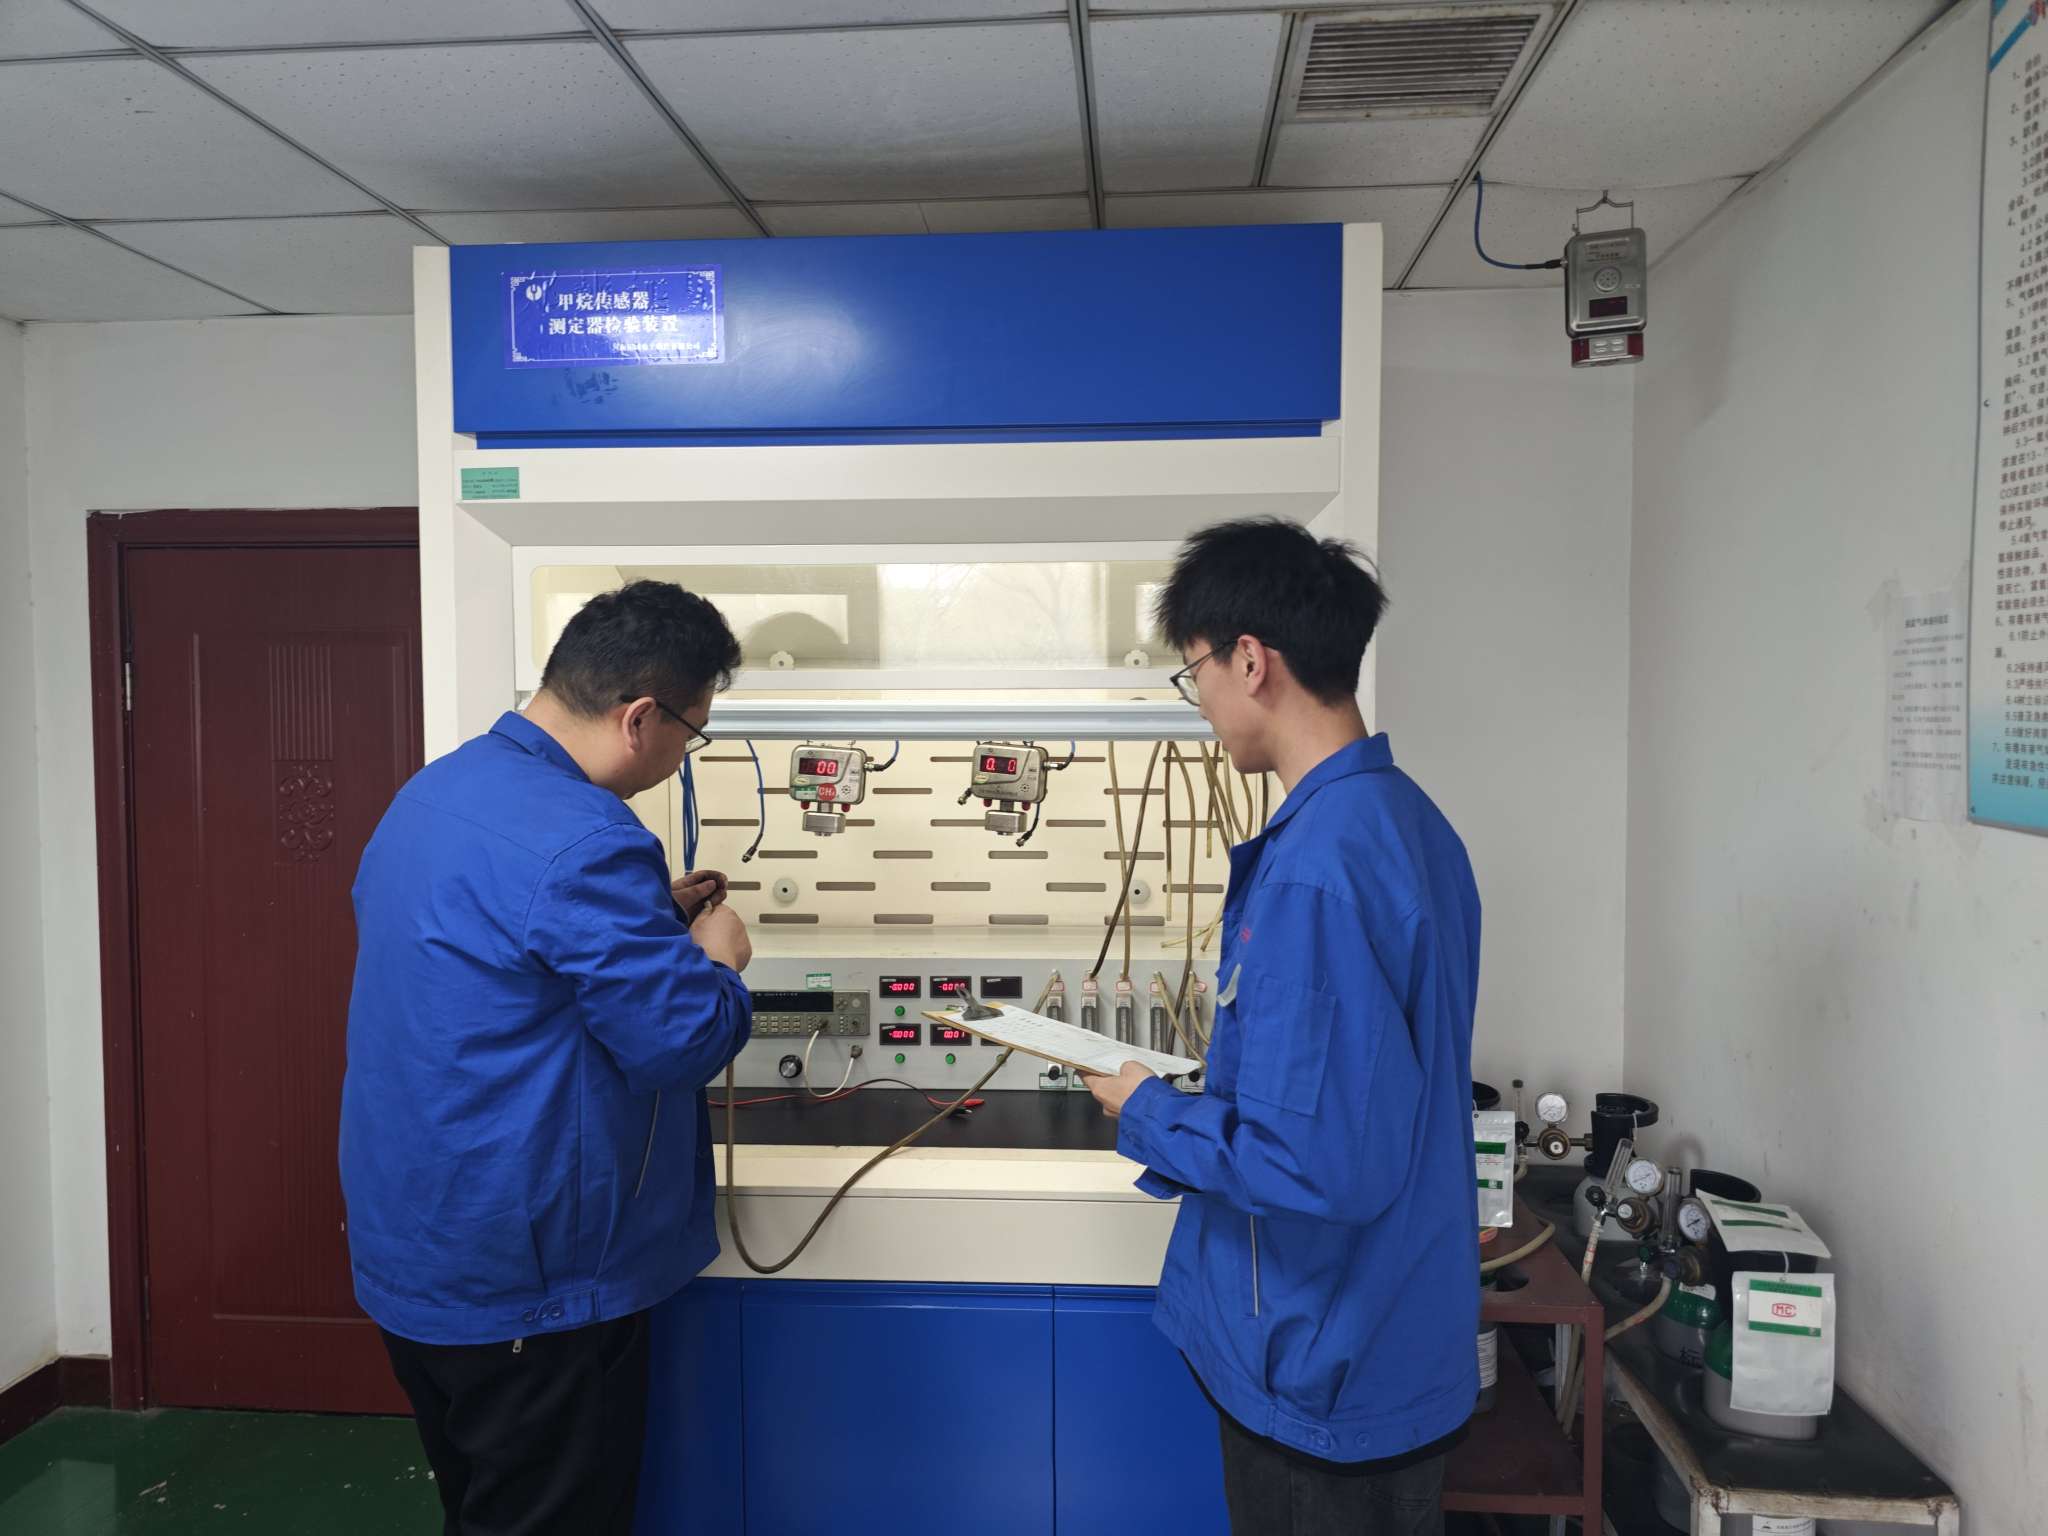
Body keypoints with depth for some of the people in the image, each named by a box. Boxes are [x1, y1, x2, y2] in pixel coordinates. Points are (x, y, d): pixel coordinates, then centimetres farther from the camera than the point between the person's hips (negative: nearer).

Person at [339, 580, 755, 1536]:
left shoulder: (435, 790, 5)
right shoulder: (583, 841, -26)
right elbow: (685, 1041, -24)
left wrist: (649, 916, 11)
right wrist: (716, 958, -4)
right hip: (529, 1280, -9)